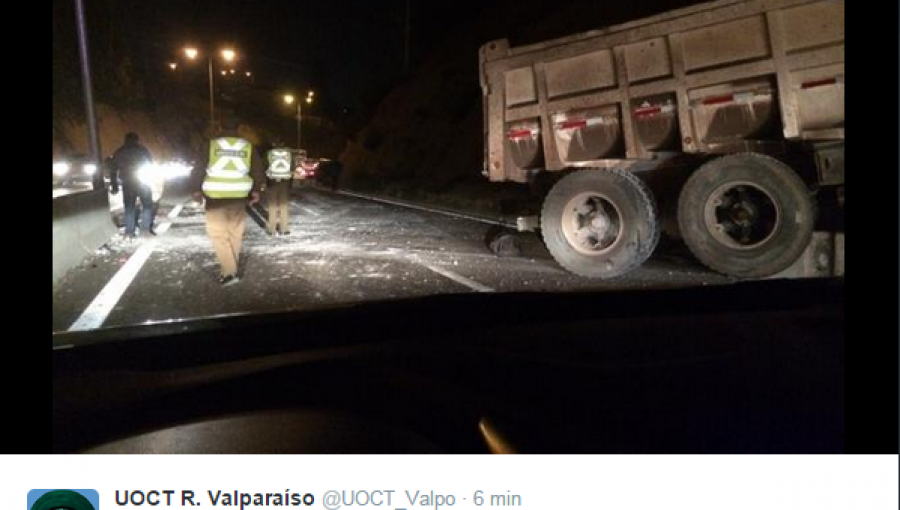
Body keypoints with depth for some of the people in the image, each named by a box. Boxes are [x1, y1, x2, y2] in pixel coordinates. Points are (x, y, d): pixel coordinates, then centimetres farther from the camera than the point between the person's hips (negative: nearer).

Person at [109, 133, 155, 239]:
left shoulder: (119, 152, 11)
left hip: (127, 183, 2)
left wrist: (114, 185, 12)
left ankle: (129, 232, 3)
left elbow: (113, 169, 9)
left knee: (129, 207, 9)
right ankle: (145, 229, -6)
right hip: (142, 181, -2)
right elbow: (151, 163, 7)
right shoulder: (142, 149, 3)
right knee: (147, 205, 6)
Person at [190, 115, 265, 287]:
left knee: (218, 234, -2)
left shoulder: (211, 145, -3)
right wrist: (256, 190, 18)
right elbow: (258, 170, 7)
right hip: (239, 196, 3)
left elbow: (198, 169, -2)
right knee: (235, 233, 14)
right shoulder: (247, 146, 4)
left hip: (216, 196, -3)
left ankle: (230, 272, -11)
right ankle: (232, 267, 23)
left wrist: (196, 190, 10)